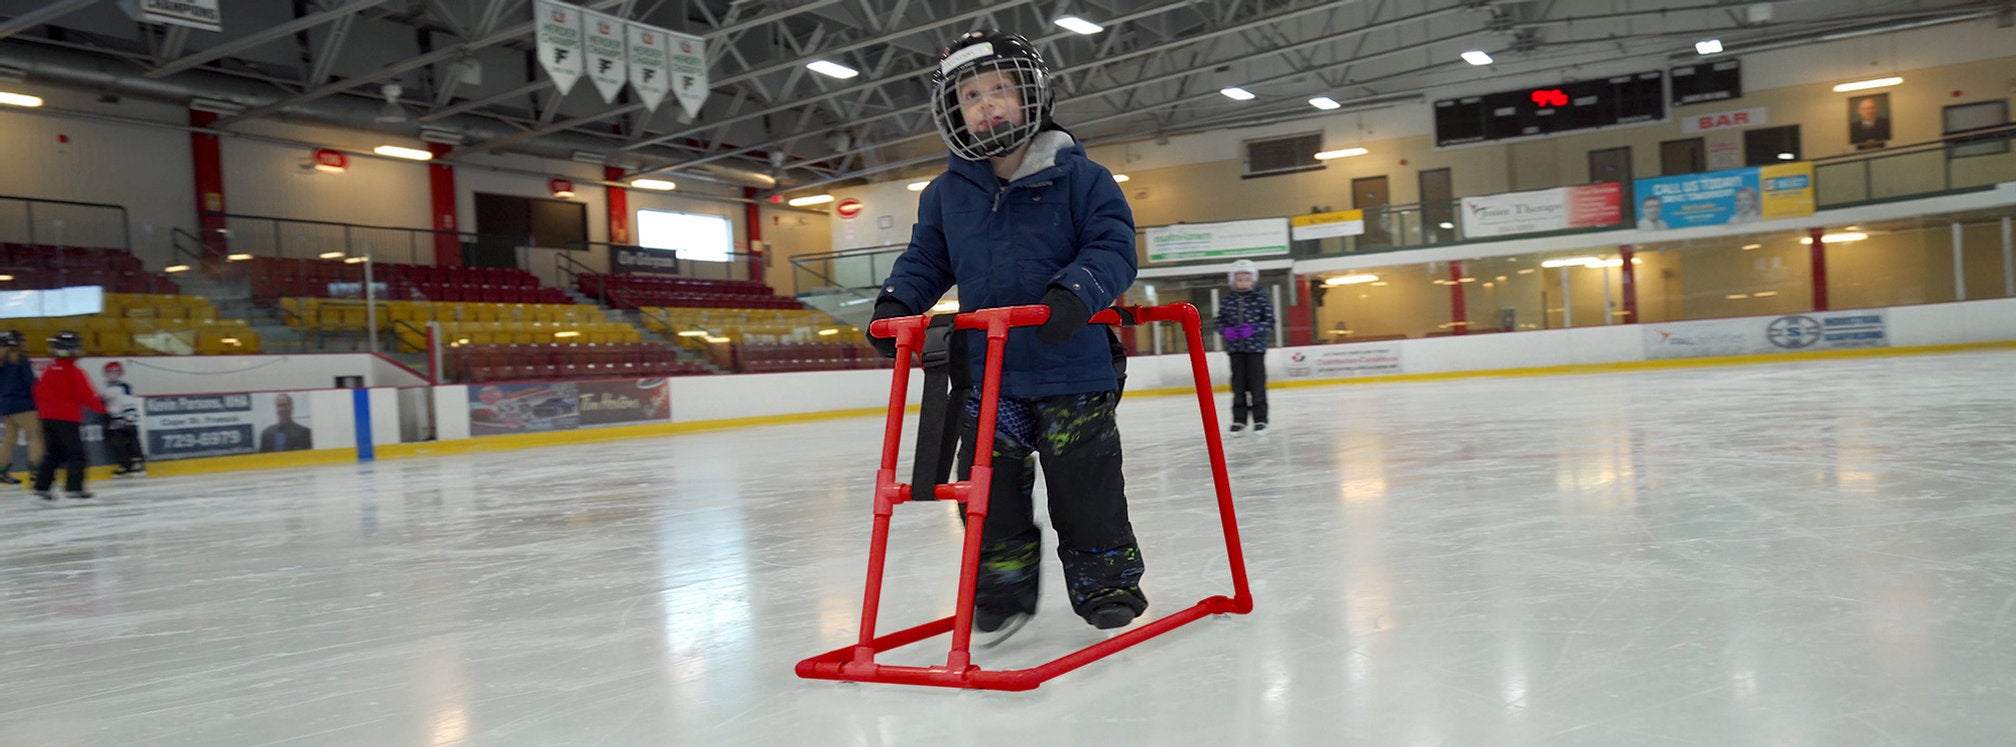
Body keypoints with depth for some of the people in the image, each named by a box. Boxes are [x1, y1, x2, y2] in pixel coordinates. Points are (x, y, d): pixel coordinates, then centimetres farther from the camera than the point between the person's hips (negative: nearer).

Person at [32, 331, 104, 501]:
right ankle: (74, 487, -9)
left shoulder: (48, 371, 8)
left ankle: (41, 486, 12)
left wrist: (44, 411, 27)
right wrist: (101, 406, 1)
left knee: (53, 453, 15)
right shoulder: (75, 373, -12)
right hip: (68, 419, -7)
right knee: (76, 454, -2)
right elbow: (86, 396, -13)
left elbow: (38, 393, 16)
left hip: (49, 417, 7)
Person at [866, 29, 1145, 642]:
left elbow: (1113, 246, -9)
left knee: (1085, 485, 5)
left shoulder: (1079, 177, -4)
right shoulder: (946, 193, 8)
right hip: (988, 372, 3)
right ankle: (1003, 590, 21)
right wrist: (897, 300, -1)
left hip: (1073, 367, -3)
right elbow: (926, 258, 17)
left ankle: (1107, 583, 25)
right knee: (987, 483, 3)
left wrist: (1078, 291, -27)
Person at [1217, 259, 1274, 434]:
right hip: (1235, 348, 3)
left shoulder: (1261, 299, -3)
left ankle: (1260, 419, 8)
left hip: (1255, 347, -3)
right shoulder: (1227, 300, 4)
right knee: (1238, 383, 7)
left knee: (1257, 382, 0)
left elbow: (1269, 322, -5)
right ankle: (1239, 419, 15)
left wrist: (1253, 329, -20)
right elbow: (1220, 321, 9)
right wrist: (1226, 330, -12)